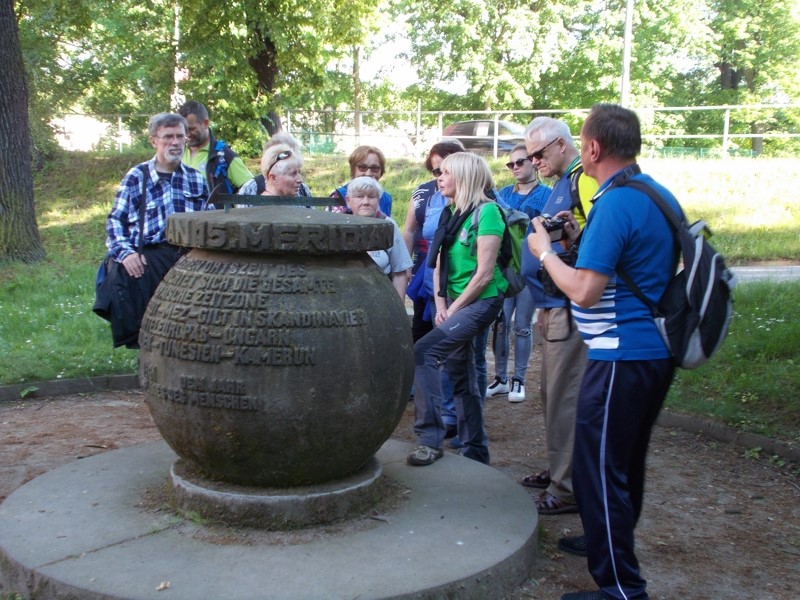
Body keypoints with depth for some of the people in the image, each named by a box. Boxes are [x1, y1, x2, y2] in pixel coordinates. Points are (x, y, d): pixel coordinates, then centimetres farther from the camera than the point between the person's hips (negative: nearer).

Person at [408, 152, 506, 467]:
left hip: (481, 301, -8)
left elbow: (484, 273, -18)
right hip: (455, 302, 8)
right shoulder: (450, 213, 9)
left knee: (423, 352, -22)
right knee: (461, 375, 12)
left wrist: (453, 309, -12)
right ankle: (475, 453, 24)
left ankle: (430, 440, -16)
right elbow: (440, 263, 12)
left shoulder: (486, 211, -14)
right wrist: (440, 306, 0)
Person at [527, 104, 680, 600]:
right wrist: (584, 237, 17)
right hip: (658, 350, 10)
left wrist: (545, 251, -7)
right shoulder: (661, 195, 10)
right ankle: (610, 539, 42)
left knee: (601, 467, -2)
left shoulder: (615, 203, -19)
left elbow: (584, 291, -22)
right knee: (627, 460, 24)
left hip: (622, 357, -10)